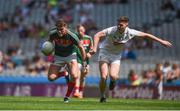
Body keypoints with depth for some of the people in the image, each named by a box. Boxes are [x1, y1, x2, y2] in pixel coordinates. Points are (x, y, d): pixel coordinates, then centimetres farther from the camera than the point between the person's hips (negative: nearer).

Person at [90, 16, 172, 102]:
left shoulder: (130, 32, -13)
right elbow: (97, 35, -26)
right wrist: (95, 48, -42)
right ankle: (102, 96, 8)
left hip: (116, 56, 2)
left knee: (113, 76, -22)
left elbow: (146, 35, -2)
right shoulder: (111, 30, -22)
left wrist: (161, 41, 1)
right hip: (105, 53, -2)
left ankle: (112, 81, 18)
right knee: (104, 77, -16)